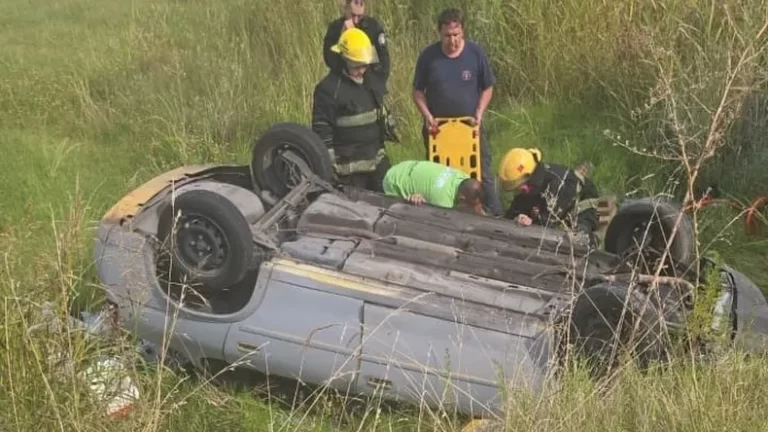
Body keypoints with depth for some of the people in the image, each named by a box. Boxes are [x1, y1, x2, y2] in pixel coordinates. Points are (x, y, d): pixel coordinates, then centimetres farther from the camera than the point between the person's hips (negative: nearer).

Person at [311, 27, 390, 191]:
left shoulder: (370, 83, 10)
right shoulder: (328, 89, -15)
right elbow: (322, 132, -16)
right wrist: (329, 167, -18)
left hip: (377, 161, 8)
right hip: (350, 168, -8)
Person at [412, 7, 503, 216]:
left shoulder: (476, 53, -9)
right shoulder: (428, 56, -9)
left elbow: (487, 88, 2)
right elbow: (418, 91, 0)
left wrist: (479, 113, -12)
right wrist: (427, 115, -14)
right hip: (438, 128, 0)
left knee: (484, 173, 5)